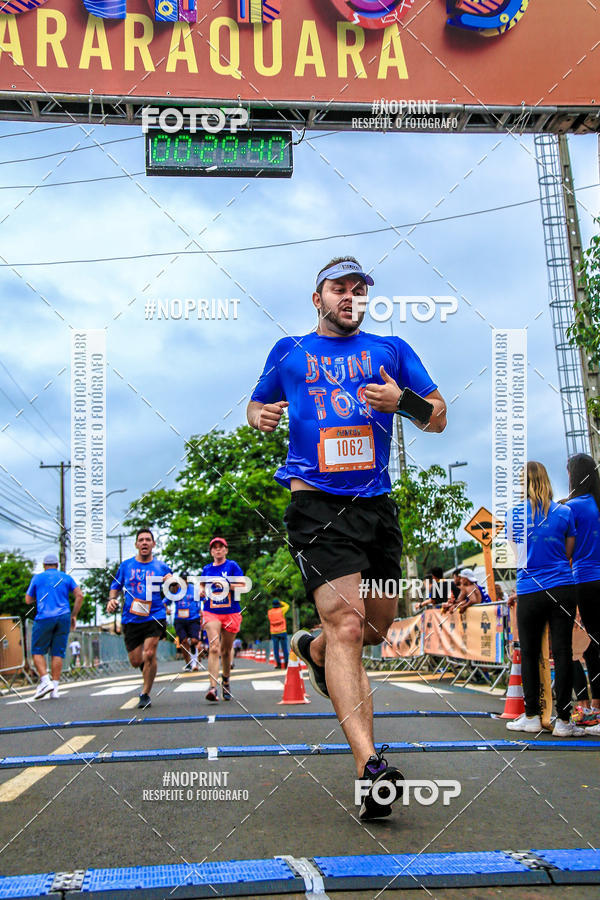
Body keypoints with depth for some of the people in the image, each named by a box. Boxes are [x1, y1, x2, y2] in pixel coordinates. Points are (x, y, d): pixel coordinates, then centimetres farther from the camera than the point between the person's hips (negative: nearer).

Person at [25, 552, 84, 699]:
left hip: (44, 617, -2)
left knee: (38, 651, 7)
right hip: (63, 617, 2)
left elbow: (28, 600, 14)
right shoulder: (66, 578, 13)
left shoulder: (38, 578, 9)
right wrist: (74, 615, 9)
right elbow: (79, 595, 3)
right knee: (58, 653, 4)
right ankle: (54, 688, 0)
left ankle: (45, 681, -10)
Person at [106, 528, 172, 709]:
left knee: (149, 654, -18)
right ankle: (147, 667, 41)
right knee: (135, 661, 4)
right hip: (130, 619, 2)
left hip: (155, 617, -2)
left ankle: (145, 694, -3)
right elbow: (115, 587, 17)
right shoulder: (126, 565, 8)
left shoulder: (162, 567, 5)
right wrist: (112, 600, -4)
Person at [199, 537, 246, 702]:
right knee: (214, 648, -17)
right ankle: (213, 687, -26)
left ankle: (226, 681, 33)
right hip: (211, 612, 1)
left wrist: (226, 585, -16)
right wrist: (202, 591, 4)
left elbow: (242, 586, -3)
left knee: (226, 650, 10)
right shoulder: (207, 569, 12)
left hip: (231, 612, -1)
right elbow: (202, 586, 26)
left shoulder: (232, 566, 2)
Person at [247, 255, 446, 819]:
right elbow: (257, 404, 25)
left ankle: (312, 650, 48)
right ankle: (369, 768, -26)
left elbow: (439, 418, 10)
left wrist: (401, 401, -12)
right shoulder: (288, 351, 14)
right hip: (316, 503, -4)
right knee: (346, 623, -19)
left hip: (376, 504, 4)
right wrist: (260, 417, 0)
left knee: (377, 626, 14)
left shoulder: (390, 350, 14)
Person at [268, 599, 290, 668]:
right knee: (284, 649, 3)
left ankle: (278, 664, -5)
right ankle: (286, 664, -1)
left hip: (274, 633, 1)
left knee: (276, 649, 2)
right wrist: (280, 602, 25)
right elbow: (287, 606, 15)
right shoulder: (281, 610, -3)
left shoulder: (269, 612, 2)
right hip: (282, 632, -1)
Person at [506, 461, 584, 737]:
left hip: (530, 592, -1)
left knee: (529, 653, 9)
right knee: (562, 652, 2)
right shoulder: (564, 512, 3)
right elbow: (568, 553, 12)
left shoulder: (515, 514, 1)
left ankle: (531, 717, 14)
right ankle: (563, 720, 3)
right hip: (563, 588, 1)